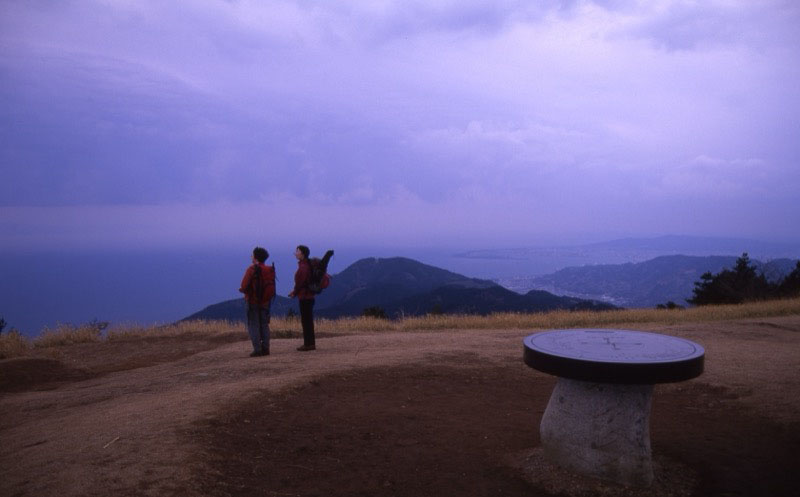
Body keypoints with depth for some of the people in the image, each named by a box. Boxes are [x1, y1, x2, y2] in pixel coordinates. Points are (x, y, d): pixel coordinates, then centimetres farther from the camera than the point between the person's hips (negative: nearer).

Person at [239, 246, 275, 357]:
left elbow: (244, 287, -19)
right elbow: (271, 286, 8)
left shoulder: (252, 270, -16)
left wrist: (242, 290, 3)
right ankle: (265, 348, 13)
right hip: (265, 302, 6)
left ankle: (257, 349, -2)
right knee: (264, 325, 14)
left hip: (253, 301, -6)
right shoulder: (270, 270, 3)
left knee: (253, 326, 1)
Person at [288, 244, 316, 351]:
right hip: (308, 296, 10)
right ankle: (310, 343, 20)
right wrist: (295, 291, 12)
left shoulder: (304, 266, -17)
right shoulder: (303, 265, 14)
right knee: (307, 320, 13)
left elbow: (302, 282, -19)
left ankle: (309, 343, -1)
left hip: (304, 296, -10)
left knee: (306, 320, -5)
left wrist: (294, 293, -7)